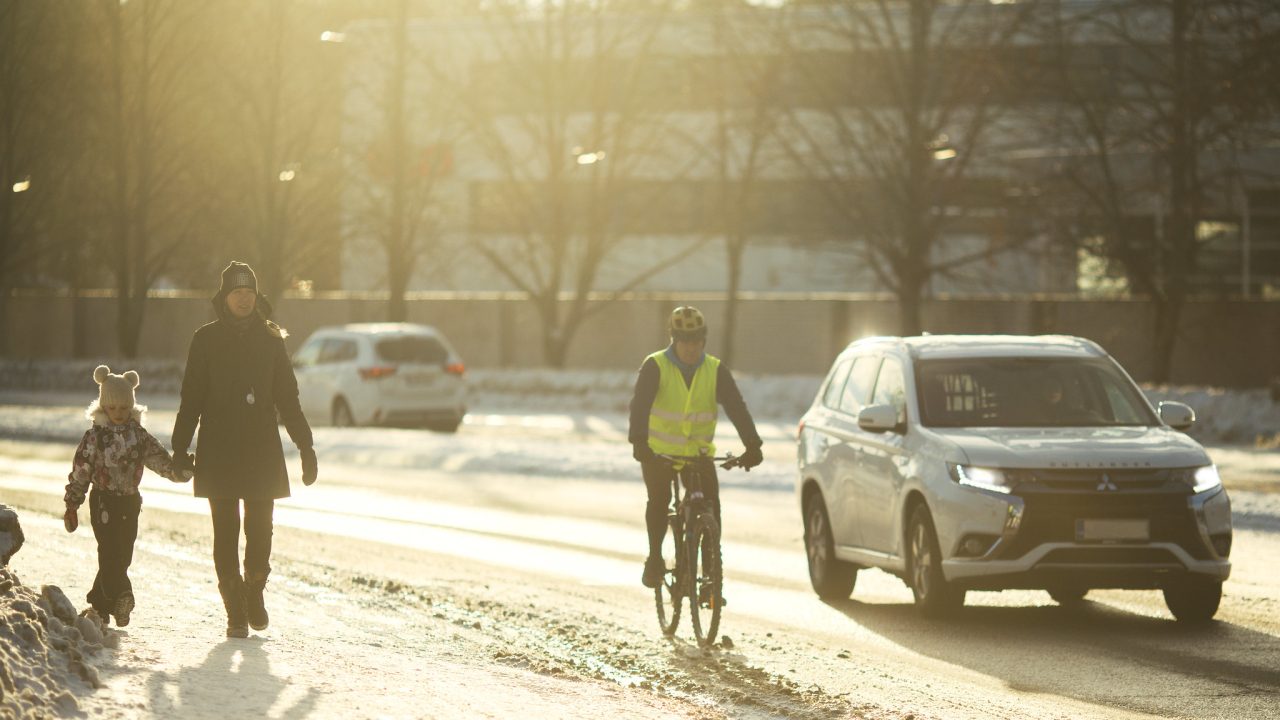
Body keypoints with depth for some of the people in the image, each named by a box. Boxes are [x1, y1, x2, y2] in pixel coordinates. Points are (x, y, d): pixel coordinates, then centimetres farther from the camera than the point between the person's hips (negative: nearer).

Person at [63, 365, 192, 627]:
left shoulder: (139, 436, 7)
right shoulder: (95, 437, -2)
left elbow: (160, 460, 3)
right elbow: (80, 470, -1)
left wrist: (179, 471, -18)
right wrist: (72, 504, -2)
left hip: (130, 501, 4)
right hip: (104, 501, -4)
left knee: (122, 555, 6)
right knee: (110, 550, -16)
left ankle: (99, 604, 16)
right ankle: (121, 597, -28)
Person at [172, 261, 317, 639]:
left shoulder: (270, 339, 8)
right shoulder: (206, 340, 3)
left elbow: (287, 398, 11)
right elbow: (191, 399, 3)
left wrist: (305, 447, 6)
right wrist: (180, 448, -4)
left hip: (262, 451, 1)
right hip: (218, 452, -1)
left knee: (260, 529, -2)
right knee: (226, 532, -2)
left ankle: (254, 589, 25)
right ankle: (235, 612, 5)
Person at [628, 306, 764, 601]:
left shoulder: (716, 370, -4)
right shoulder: (655, 366, -12)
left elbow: (736, 407, -13)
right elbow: (640, 405, -23)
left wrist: (752, 446, -26)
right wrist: (639, 442, -40)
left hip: (699, 453, 2)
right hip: (658, 452, -2)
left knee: (711, 506, -14)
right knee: (660, 498, -23)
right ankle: (655, 558, 1)